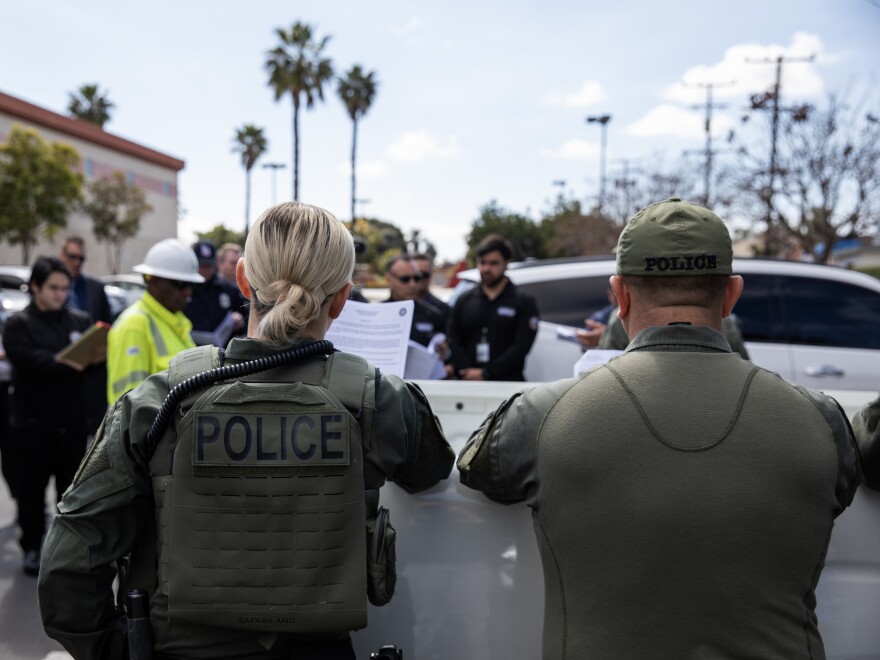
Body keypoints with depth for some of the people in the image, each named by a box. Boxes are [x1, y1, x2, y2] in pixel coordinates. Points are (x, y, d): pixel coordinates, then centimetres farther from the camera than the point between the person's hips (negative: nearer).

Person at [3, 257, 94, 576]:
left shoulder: (80, 320, 9)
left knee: (72, 484, 9)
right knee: (32, 485, 4)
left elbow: (97, 352, 0)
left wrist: (99, 356, -24)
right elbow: (28, 359, -17)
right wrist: (64, 362, -31)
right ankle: (32, 547, 15)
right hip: (33, 420, -2)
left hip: (72, 418, 3)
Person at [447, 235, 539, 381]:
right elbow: (454, 343, 5)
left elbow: (521, 347, -5)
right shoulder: (464, 301, 15)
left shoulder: (524, 302, 6)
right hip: (468, 385, 2)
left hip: (507, 382, -2)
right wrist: (467, 373, -12)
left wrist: (485, 373, -12)